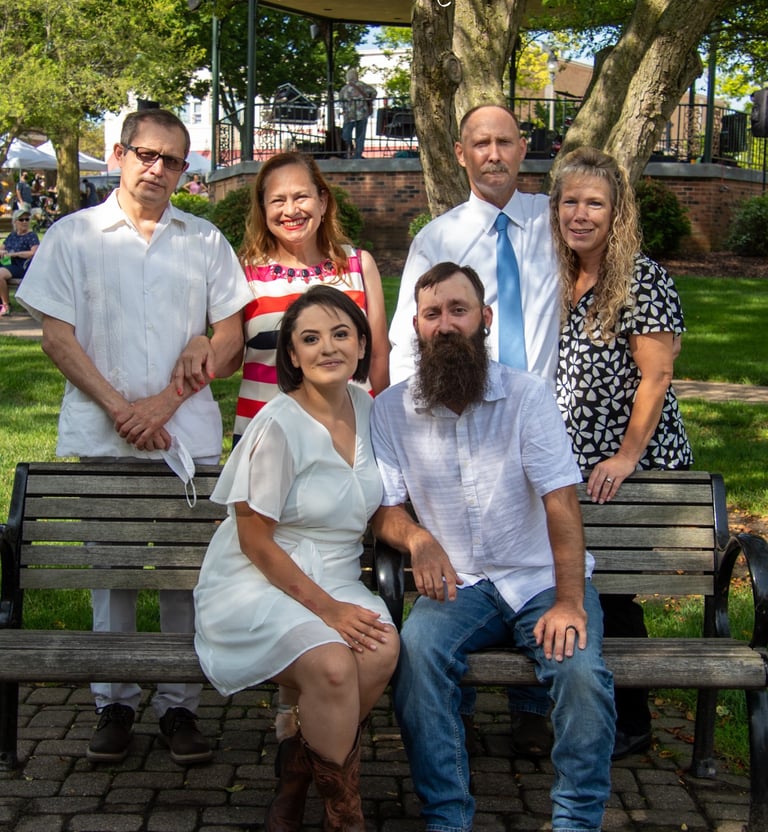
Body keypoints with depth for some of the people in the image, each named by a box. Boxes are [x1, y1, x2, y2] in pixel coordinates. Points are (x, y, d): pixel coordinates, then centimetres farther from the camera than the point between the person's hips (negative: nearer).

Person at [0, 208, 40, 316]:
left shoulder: (31, 236, -1)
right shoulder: (12, 235, 20)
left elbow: (34, 253, -17)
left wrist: (15, 254, -17)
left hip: (22, 267, -7)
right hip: (9, 265, 7)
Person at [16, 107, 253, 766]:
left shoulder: (205, 241, 11)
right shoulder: (74, 236, 7)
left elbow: (231, 339, 5)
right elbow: (58, 335, 0)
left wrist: (164, 403, -7)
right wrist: (118, 407, -10)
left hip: (188, 436, 1)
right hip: (100, 436, -1)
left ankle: (180, 705, 12)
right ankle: (114, 704, 17)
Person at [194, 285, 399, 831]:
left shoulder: (366, 408, 6)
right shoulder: (279, 426, -14)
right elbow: (255, 541, -12)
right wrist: (326, 608, -16)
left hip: (335, 580, 6)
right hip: (258, 583, -6)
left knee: (383, 648, -27)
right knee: (332, 664, -33)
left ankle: (294, 779, -4)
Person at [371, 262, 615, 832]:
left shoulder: (527, 395, -4)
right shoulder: (392, 410, 3)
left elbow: (561, 502, -11)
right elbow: (384, 507, 5)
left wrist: (569, 602, -21)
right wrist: (416, 537, -19)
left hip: (541, 579, -1)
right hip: (460, 586, 1)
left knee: (581, 669, -28)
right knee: (416, 649, -29)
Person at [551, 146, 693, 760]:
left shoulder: (642, 279, -12)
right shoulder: (562, 280, 9)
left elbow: (655, 376, -15)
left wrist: (628, 456, -18)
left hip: (635, 468, -7)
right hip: (574, 464, 7)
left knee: (612, 589, -1)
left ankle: (630, 724, 15)